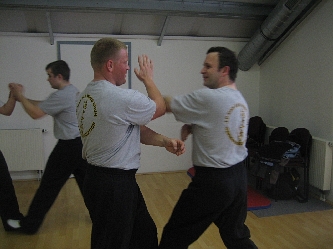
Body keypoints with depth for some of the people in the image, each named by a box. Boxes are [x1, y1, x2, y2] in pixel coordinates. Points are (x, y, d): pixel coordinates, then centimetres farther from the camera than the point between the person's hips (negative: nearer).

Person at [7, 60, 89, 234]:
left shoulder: (62, 95, -19)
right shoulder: (73, 91, 12)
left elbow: (35, 113, -16)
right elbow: (42, 105, 18)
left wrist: (20, 96, -4)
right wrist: (23, 98, 12)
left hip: (68, 147, -9)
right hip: (80, 143, 9)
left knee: (49, 185, 1)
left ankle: (29, 224, 14)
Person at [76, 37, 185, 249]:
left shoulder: (86, 96, 5)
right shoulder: (122, 98, -25)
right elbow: (160, 108, -4)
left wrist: (166, 141, -3)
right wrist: (148, 79, 11)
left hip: (101, 180, 9)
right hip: (114, 186, -9)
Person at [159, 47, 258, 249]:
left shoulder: (208, 97, -19)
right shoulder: (240, 99, 9)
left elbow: (166, 105, -11)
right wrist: (192, 126, -2)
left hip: (213, 180, -9)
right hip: (238, 176, 9)